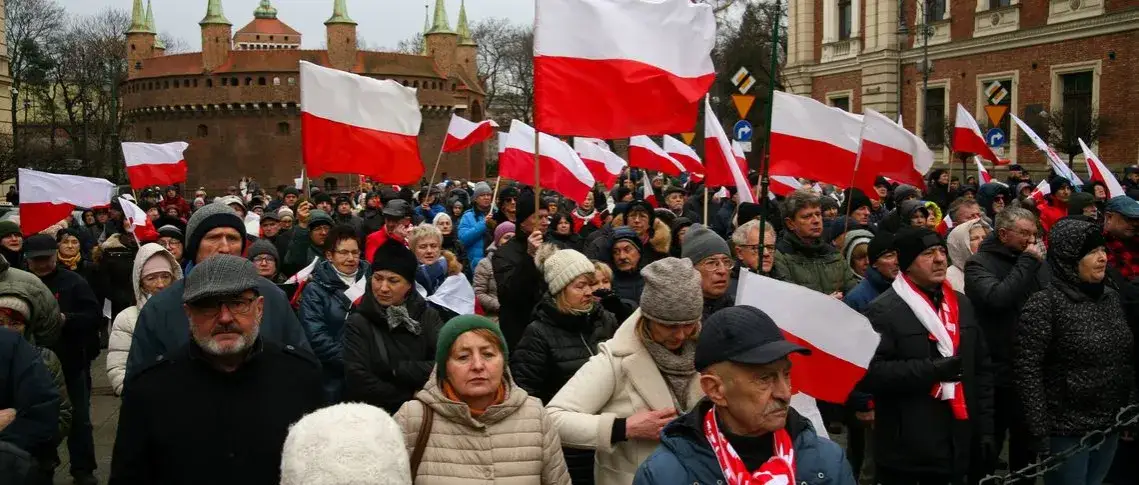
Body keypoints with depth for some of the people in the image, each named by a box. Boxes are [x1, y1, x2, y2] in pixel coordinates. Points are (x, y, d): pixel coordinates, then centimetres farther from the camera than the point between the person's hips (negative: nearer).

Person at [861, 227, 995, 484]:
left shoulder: (962, 304, 12)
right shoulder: (884, 311, -10)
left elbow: (982, 370, 15)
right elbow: (871, 372, -19)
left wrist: (985, 428, 10)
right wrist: (932, 369, -21)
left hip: (957, 446, 6)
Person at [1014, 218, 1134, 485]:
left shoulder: (1110, 297, 7)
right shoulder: (1045, 303, -14)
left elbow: (1126, 360, 15)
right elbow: (1026, 369, -16)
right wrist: (1039, 431, -17)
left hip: (1110, 426, 6)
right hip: (1066, 430, -6)